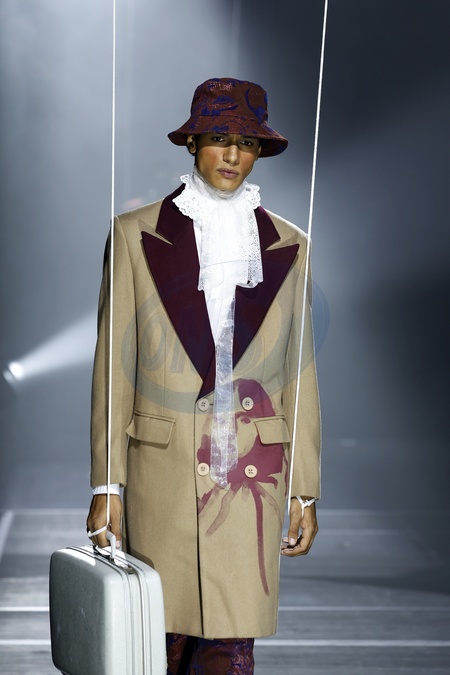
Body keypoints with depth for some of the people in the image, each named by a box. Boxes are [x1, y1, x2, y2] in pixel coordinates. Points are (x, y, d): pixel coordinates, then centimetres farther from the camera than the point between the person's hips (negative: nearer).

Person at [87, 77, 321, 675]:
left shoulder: (288, 246, 8)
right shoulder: (137, 234, 3)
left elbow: (299, 374, 9)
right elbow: (113, 364, 1)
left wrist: (305, 491, 6)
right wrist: (106, 486, -3)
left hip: (251, 469, 1)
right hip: (162, 468, -1)